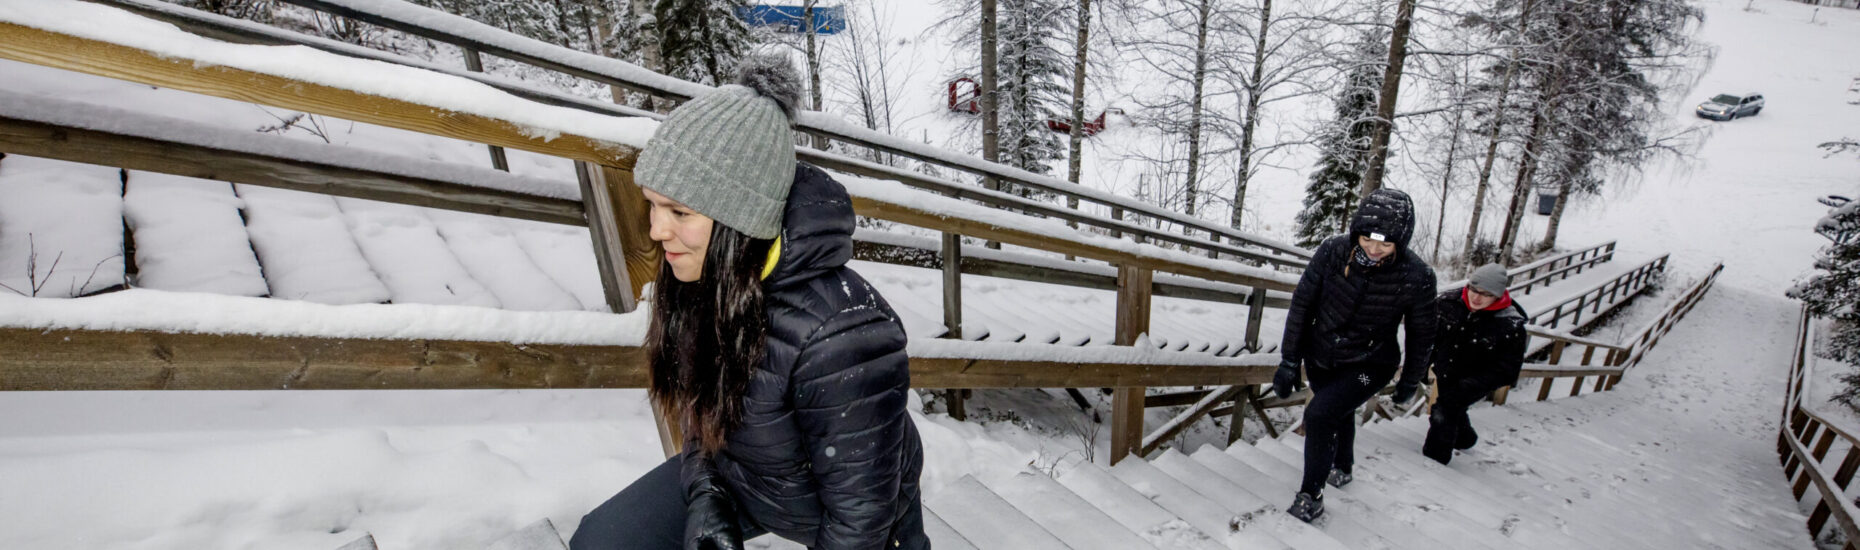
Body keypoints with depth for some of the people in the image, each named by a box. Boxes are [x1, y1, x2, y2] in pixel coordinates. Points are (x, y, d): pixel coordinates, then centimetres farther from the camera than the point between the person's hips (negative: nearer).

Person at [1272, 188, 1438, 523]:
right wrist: (1289, 361, -8)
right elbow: (1302, 305, -10)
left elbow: (1420, 334, -6)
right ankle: (1343, 469, 55)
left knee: (1319, 414, -20)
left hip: (1368, 366, -3)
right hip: (1319, 357, 3)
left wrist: (1410, 382, 5)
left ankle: (1311, 495, 2)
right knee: (1338, 413, 25)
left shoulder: (1416, 277, -23)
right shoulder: (1333, 251, -20)